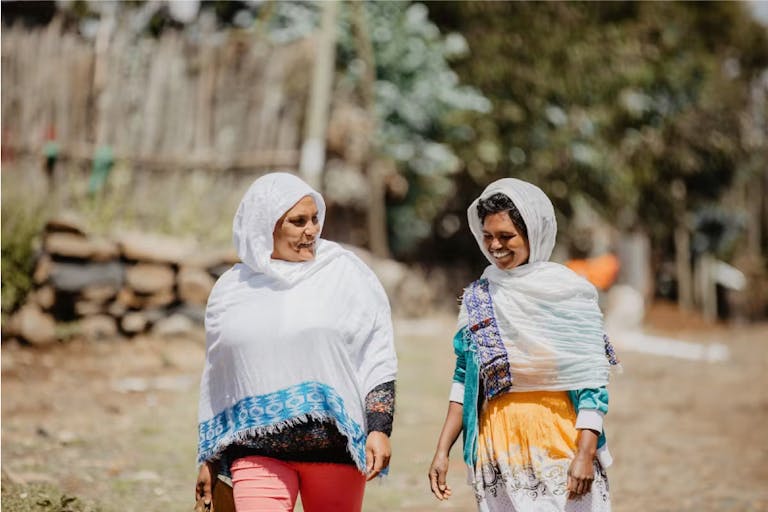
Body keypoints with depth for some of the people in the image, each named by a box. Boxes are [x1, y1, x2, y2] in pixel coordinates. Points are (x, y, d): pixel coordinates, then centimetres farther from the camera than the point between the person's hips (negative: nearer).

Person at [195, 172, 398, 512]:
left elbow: (378, 361, 3)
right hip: (257, 451, 1)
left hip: (335, 445, -1)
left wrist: (380, 431, -8)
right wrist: (208, 460, 20)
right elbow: (215, 384, 19)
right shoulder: (231, 289, 11)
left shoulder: (346, 274, 4)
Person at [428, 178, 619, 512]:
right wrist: (442, 451, 7)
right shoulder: (478, 297, 9)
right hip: (497, 448, 4)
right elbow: (464, 379, 13)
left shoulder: (569, 293, -4)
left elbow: (592, 384, -6)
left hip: (559, 445, -4)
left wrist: (585, 455, -14)